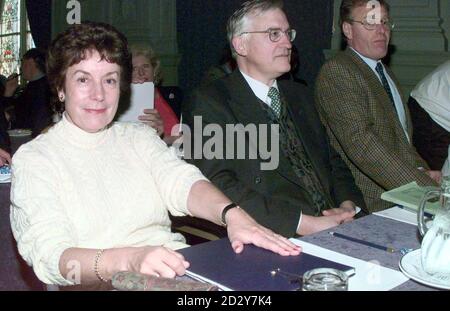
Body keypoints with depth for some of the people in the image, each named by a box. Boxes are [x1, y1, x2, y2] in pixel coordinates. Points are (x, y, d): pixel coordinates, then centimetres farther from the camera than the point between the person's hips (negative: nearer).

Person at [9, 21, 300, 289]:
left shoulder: (138, 136, 16)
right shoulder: (33, 158, 2)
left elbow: (181, 181, -4)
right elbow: (50, 255, -13)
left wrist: (233, 214, -26)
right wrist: (129, 258, -32)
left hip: (178, 267, 4)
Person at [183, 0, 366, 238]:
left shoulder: (300, 95, 20)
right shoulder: (209, 103, -3)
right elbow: (218, 186, -14)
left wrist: (348, 206, -1)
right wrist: (304, 224, -20)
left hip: (333, 230, 7)